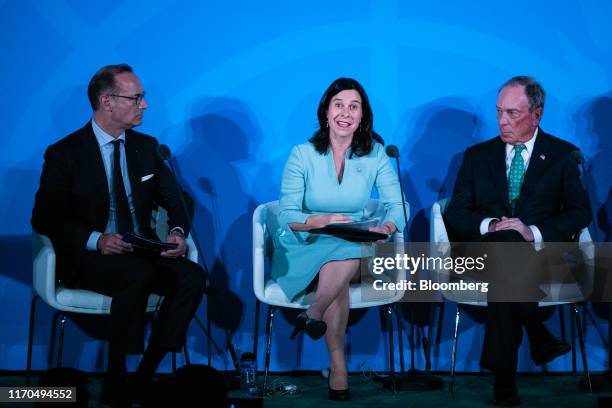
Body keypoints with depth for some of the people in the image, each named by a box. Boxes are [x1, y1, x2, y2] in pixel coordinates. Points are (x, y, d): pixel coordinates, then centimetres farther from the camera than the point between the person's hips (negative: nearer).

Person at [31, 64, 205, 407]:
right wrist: (95, 240, -23)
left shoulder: (146, 147, 11)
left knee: (192, 276, -24)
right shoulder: (65, 154, -3)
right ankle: (116, 379, -22)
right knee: (138, 275, -36)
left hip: (142, 252, 5)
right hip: (88, 258, -5)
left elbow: (175, 202, 12)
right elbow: (44, 218, -7)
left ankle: (146, 374, -16)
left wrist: (178, 232, -12)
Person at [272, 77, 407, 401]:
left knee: (347, 253, -34)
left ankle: (314, 314, -7)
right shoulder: (303, 154, -5)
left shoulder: (375, 154, 1)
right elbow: (286, 215, -9)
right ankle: (338, 365, -18)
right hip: (304, 247, -2)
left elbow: (397, 205, -5)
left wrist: (386, 227, -29)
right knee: (340, 266, -34)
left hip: (354, 246, 2)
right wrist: (320, 221, -29)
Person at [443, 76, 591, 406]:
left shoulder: (563, 155, 10)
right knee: (506, 243, -34)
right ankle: (539, 340, -24)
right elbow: (455, 214, 9)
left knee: (509, 248, -35)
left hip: (542, 254, -1)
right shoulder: (478, 155, 16)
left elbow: (580, 213, 1)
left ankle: (502, 369, -25)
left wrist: (534, 233, -17)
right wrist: (489, 225, -13)